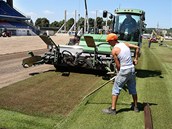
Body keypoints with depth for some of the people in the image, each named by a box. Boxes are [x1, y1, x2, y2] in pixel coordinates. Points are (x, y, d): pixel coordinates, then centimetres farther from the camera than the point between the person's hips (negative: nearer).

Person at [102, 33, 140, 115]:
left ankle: (113, 109, 6)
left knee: (116, 89, 4)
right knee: (133, 89, 19)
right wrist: (136, 59, 17)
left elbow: (118, 65, -10)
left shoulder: (114, 50, -10)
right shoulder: (125, 44, 7)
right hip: (132, 69, 7)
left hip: (123, 71, -7)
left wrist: (119, 72, 8)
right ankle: (135, 107, 32)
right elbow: (137, 47, 12)